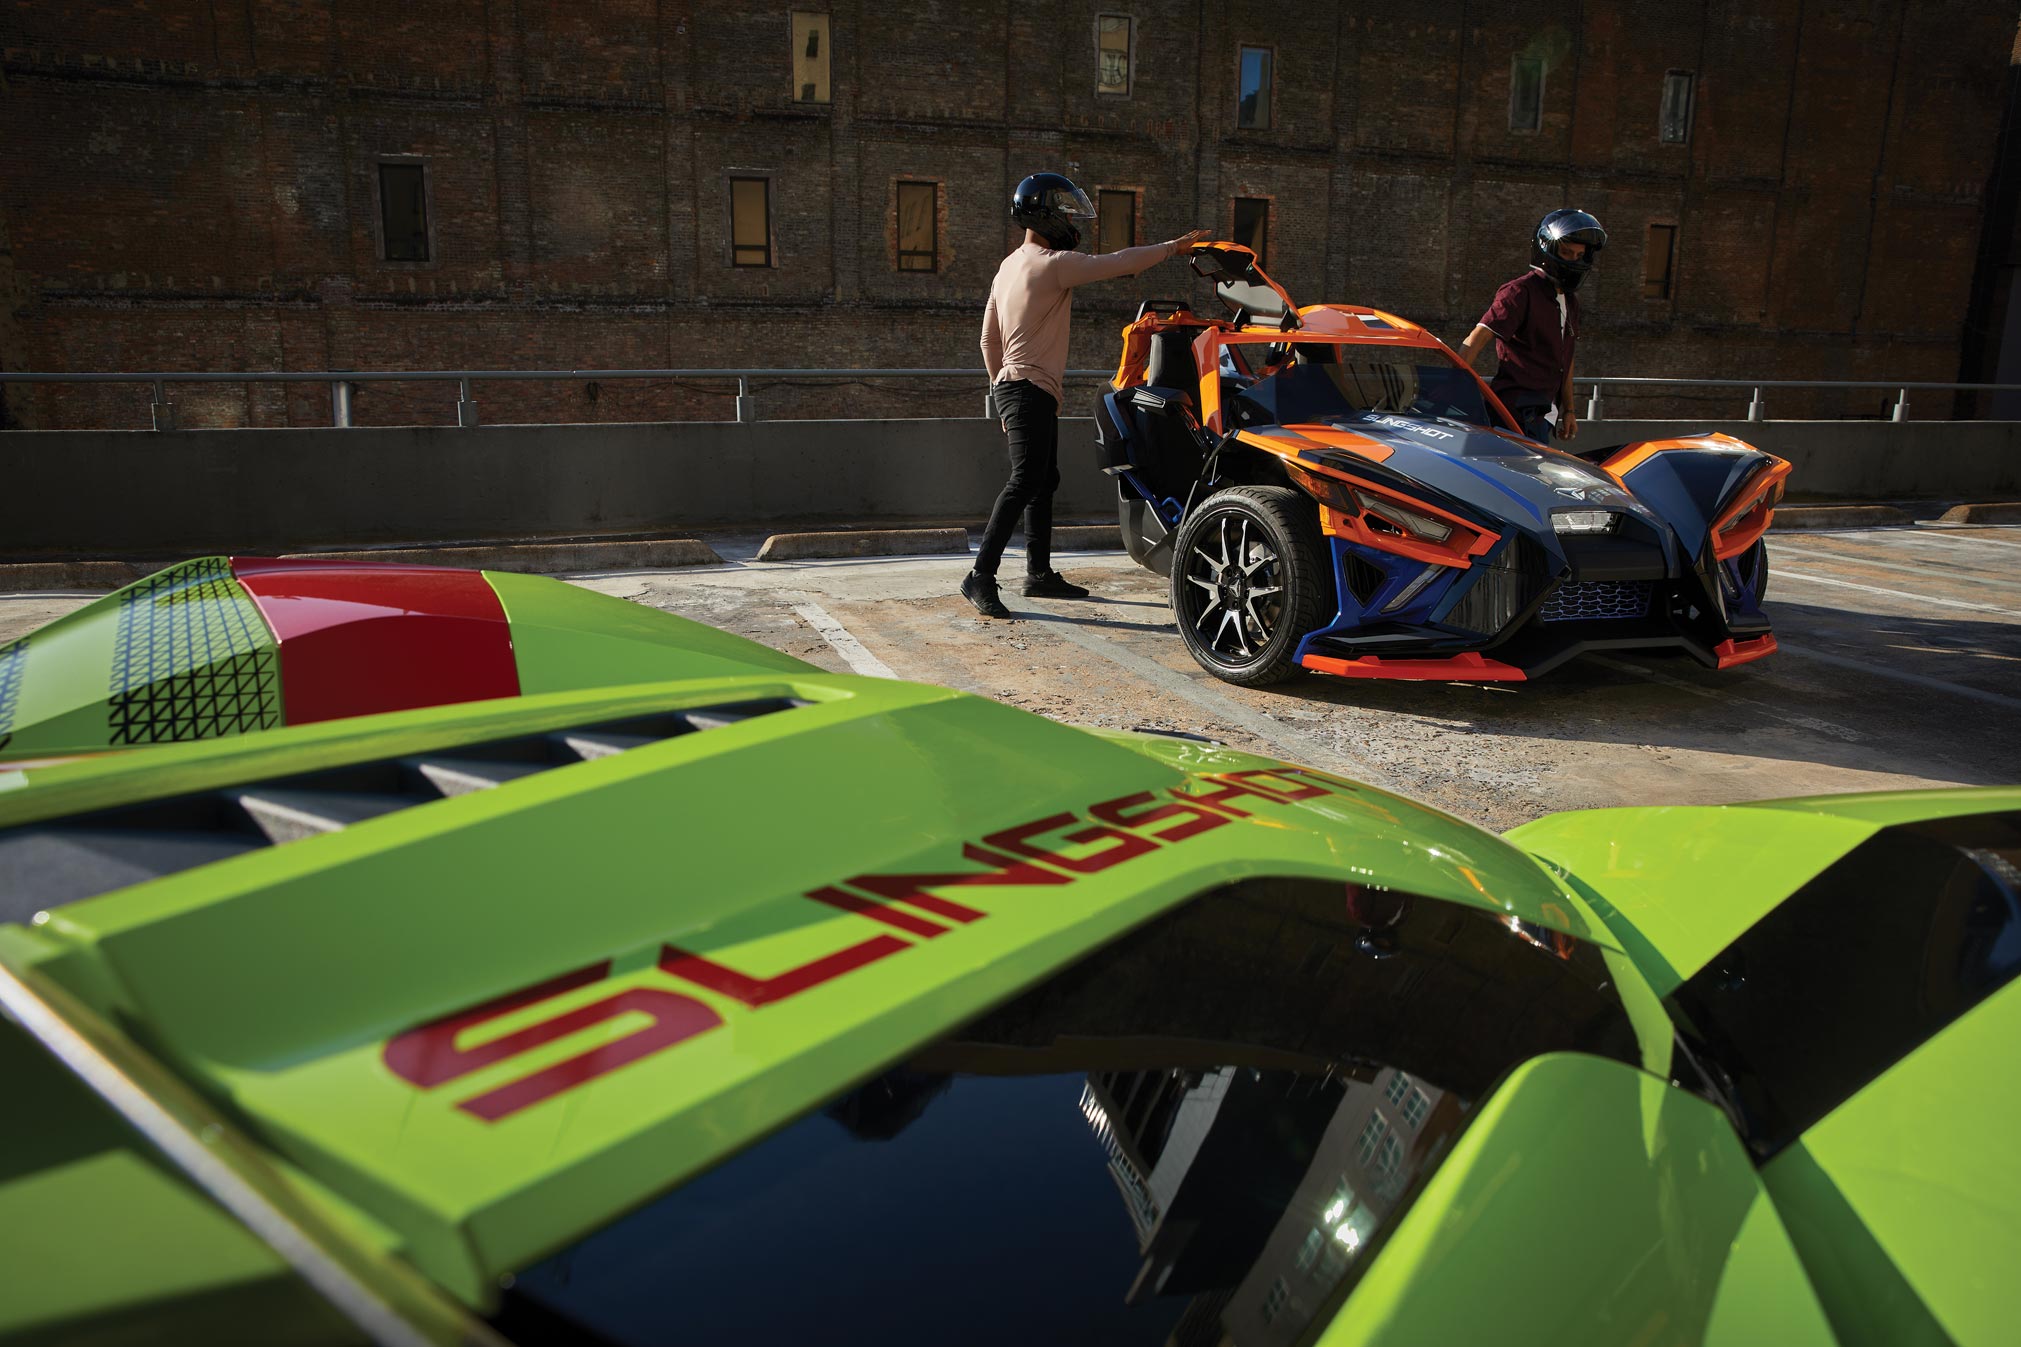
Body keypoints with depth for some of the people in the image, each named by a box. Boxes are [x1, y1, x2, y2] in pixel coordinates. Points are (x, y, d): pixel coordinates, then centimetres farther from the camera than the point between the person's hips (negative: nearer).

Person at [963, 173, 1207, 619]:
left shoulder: (1010, 265, 18)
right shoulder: (1053, 263, -11)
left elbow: (989, 339, 21)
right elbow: (1117, 263, -11)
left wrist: (1003, 383, 27)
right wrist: (1174, 247, 1)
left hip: (1013, 386, 11)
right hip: (1032, 390, -11)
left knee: (1045, 482, 12)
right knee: (1025, 482, -18)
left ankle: (1040, 573, 17)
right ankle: (981, 576, -22)